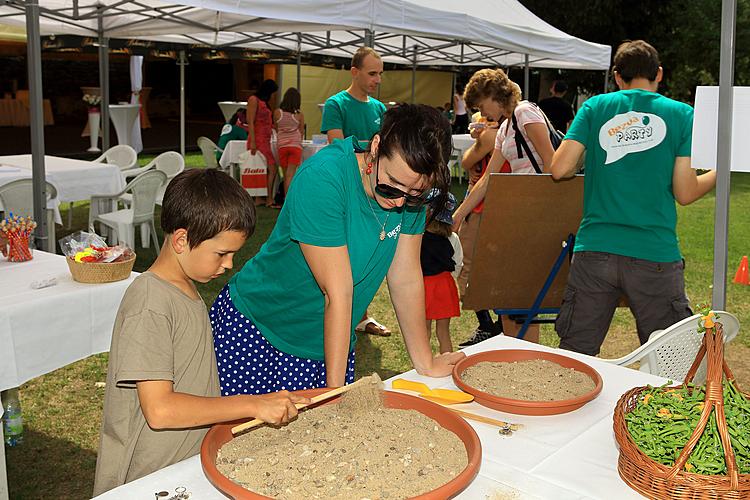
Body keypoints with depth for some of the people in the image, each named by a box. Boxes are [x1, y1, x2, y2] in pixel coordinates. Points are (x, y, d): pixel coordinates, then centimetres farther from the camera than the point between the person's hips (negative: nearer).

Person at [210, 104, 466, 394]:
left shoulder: (411, 190, -10)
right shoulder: (322, 178, -28)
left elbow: (406, 279, -3)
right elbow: (338, 292, -28)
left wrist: (425, 363, 2)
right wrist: (335, 387, -22)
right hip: (254, 328, -4)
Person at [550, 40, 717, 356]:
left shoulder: (595, 107, 7)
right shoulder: (682, 114, 5)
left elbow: (559, 169, -2)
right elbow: (685, 193, 0)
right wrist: (719, 173, 20)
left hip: (594, 251, 1)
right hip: (655, 256, -1)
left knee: (573, 361, 10)